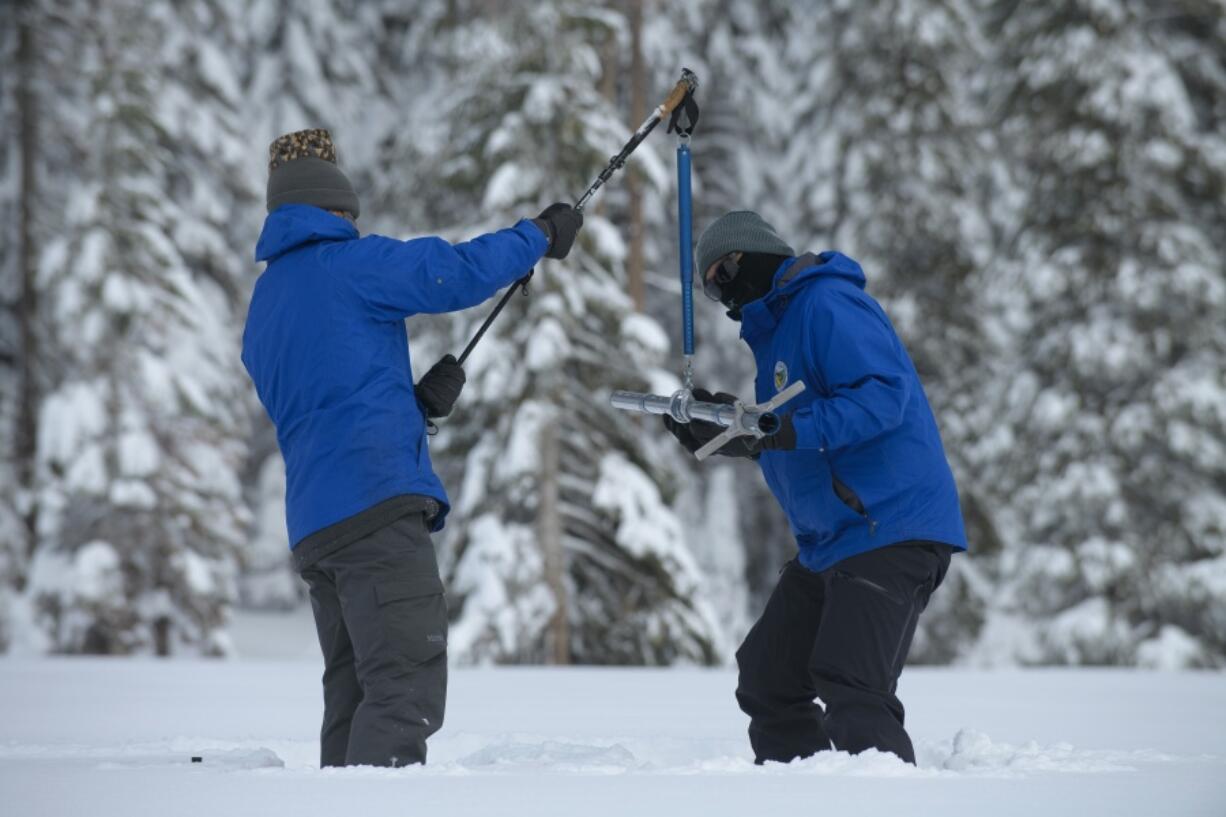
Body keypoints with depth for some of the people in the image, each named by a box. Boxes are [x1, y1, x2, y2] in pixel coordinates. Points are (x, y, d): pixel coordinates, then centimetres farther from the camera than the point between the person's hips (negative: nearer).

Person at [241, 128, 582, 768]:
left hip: (314, 523, 9)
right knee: (407, 686, -14)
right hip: (376, 500, -9)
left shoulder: (261, 312, 25)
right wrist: (540, 235, 7)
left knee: (354, 695, 11)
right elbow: (457, 274, -8)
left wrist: (419, 403, 20)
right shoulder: (348, 264, -1)